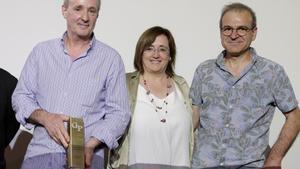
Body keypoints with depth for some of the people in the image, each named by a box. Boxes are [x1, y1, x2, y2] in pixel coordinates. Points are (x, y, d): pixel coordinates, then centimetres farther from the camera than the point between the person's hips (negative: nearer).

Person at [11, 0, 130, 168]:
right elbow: (21, 96, 12)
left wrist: (91, 145, -14)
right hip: (40, 151, 1)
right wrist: (44, 117, -8)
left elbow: (118, 113, 1)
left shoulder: (111, 58, 3)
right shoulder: (41, 51, 10)